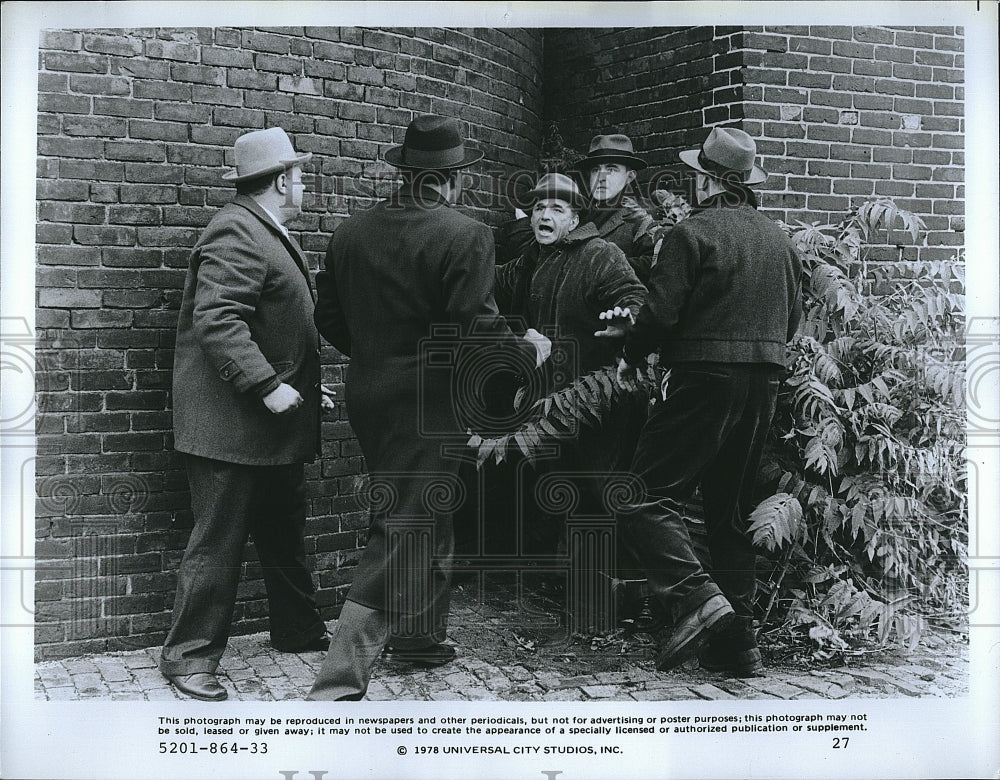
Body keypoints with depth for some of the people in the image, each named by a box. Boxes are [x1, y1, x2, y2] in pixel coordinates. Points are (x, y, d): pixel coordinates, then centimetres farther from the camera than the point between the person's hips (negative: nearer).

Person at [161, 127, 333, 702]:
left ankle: (299, 631, 34)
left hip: (276, 421, 11)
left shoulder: (270, 234, 18)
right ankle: (190, 656, 9)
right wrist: (269, 385, -27)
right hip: (234, 424, -11)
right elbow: (218, 321, -26)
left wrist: (304, 383, 24)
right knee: (219, 541, -3)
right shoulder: (236, 233, -16)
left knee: (286, 531, 20)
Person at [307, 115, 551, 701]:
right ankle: (340, 681, -5)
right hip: (429, 402, -7)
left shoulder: (351, 233, 5)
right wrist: (529, 349, 0)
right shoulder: (466, 237, -14)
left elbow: (329, 317, 10)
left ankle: (417, 635, 38)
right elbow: (478, 329, -18)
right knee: (406, 531, -2)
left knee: (428, 519, 24)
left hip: (368, 395, 8)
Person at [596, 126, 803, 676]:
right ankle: (738, 641, 15)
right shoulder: (779, 240, 14)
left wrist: (631, 355, 4)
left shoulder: (693, 233, -7)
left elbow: (661, 314, -13)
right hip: (763, 386, 7)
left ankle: (696, 596, -23)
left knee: (646, 496, -4)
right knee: (731, 511, 13)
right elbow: (792, 319, 20)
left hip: (706, 382, -7)